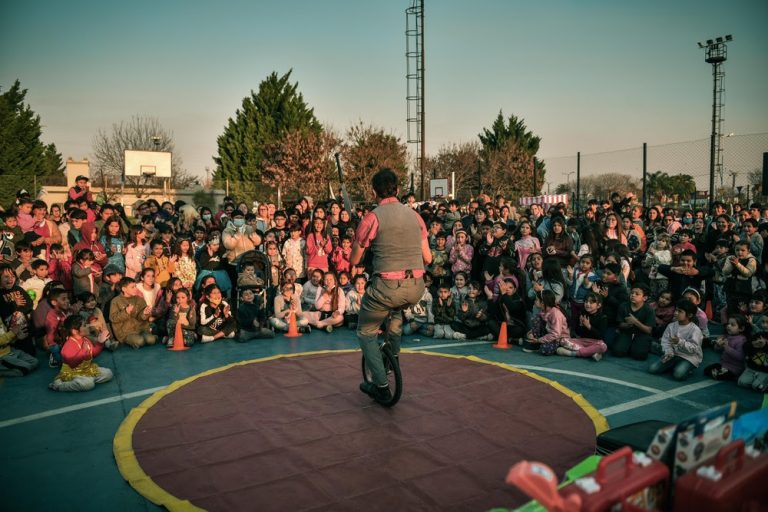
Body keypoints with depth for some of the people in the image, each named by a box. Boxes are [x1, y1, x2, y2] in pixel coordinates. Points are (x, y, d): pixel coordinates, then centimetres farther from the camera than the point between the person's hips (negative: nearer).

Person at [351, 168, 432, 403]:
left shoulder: (372, 217, -5)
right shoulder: (414, 215, 9)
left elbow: (354, 260, 2)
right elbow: (427, 258, 12)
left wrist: (358, 243, 23)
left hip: (388, 287, -5)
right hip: (416, 289, 5)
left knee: (366, 332, 18)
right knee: (396, 308, 39)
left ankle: (381, 386, 14)